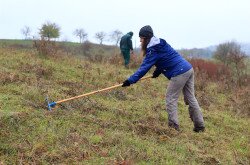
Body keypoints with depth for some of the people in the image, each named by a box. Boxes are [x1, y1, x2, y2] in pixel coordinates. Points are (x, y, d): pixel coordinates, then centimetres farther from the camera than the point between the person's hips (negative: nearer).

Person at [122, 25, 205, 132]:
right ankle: (200, 125, 17)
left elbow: (144, 67, -15)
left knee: (171, 99, 0)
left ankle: (173, 126, -1)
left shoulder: (153, 50, -11)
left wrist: (130, 80, -15)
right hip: (189, 69, 9)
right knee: (191, 98, 13)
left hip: (179, 74, -9)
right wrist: (158, 70, 7)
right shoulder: (160, 44, 16)